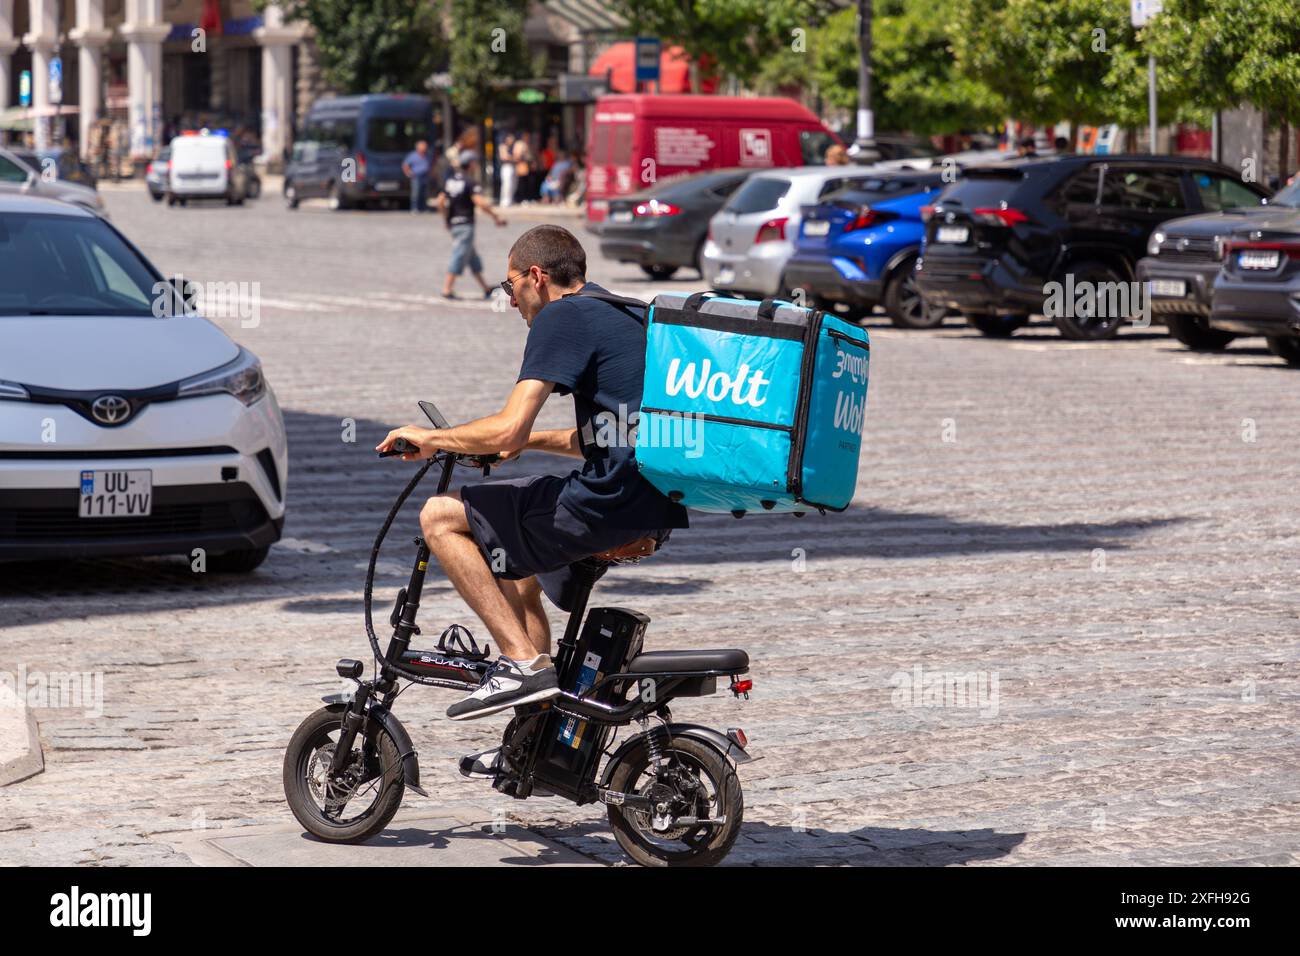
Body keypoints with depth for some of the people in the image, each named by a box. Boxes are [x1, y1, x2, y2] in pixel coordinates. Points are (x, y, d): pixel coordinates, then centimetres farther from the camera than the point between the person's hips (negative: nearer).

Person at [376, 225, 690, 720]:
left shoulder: (562, 317, -8)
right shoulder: (623, 314, 22)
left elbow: (508, 429, -17)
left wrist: (430, 437, 0)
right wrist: (526, 441, 35)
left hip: (610, 504, -10)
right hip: (657, 508, 10)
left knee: (439, 517, -1)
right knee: (521, 579, 30)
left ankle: (522, 662, -7)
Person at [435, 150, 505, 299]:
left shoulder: (450, 180, 10)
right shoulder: (471, 182, -13)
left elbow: (440, 202, 11)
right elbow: (480, 202, -24)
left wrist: (447, 218, 24)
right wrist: (496, 217, -18)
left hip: (453, 223, 8)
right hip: (465, 224, -8)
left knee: (473, 258, 15)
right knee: (459, 256, -5)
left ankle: (485, 288, 22)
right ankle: (447, 289, -7)